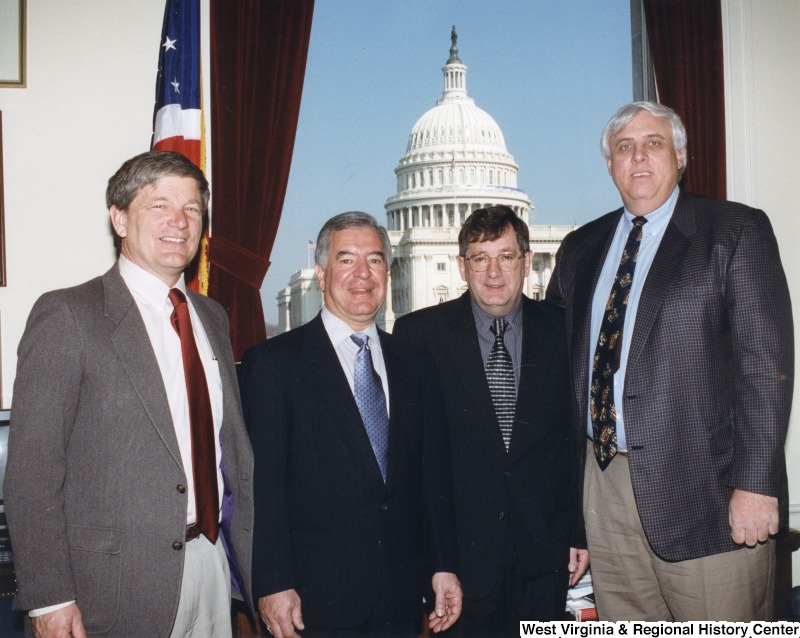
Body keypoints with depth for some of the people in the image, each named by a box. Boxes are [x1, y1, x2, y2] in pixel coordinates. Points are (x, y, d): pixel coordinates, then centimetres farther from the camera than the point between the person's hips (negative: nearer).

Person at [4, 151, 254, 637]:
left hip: (214, 568, 6)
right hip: (117, 586, -5)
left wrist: (255, 566, 11)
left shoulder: (213, 317, 11)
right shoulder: (67, 315, -8)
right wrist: (49, 597, -15)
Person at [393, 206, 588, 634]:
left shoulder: (562, 333, 3)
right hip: (458, 547, -2)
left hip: (543, 552, 2)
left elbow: (577, 441, 7)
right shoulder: (418, 334, -4)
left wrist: (579, 535, 6)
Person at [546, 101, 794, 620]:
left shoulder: (738, 232, -1)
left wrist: (755, 483, -14)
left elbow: (766, 364, -8)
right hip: (604, 477, 5)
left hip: (701, 487, -4)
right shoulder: (580, 249, 14)